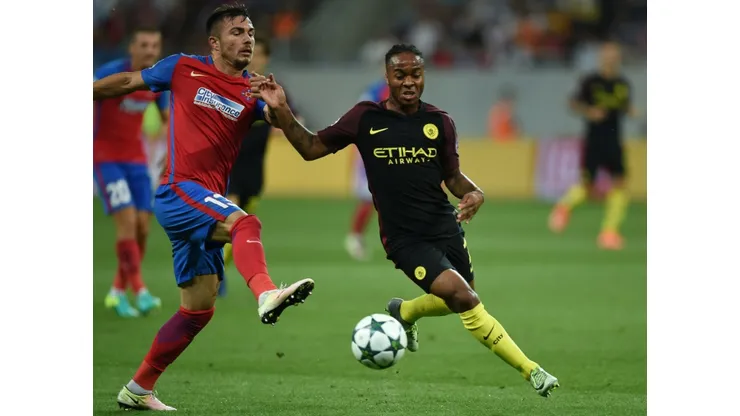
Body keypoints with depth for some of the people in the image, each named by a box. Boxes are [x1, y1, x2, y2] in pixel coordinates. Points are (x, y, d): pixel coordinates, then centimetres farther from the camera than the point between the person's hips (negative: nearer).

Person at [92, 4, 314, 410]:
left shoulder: (252, 93, 9)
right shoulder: (185, 69, 3)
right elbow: (129, 82, 16)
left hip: (207, 203, 6)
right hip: (178, 192, -6)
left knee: (198, 308, 9)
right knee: (244, 223, -33)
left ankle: (138, 390, 20)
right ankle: (266, 294, -61)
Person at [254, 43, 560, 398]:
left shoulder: (440, 122, 4)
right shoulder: (366, 118, -2)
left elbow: (452, 176, 13)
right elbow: (311, 148, 5)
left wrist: (473, 193, -9)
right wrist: (281, 112, -9)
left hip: (445, 226, 4)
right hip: (404, 238, -4)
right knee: (465, 300, -18)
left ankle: (403, 312, 46)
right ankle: (529, 370, -11)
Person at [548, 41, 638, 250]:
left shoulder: (623, 84, 8)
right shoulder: (591, 81, -5)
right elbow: (575, 103, -1)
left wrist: (630, 110, -1)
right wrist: (589, 111, -19)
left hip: (614, 142, 4)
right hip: (594, 140, -4)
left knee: (620, 184, -6)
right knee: (586, 186, -9)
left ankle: (609, 231, -1)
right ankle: (565, 204, 22)